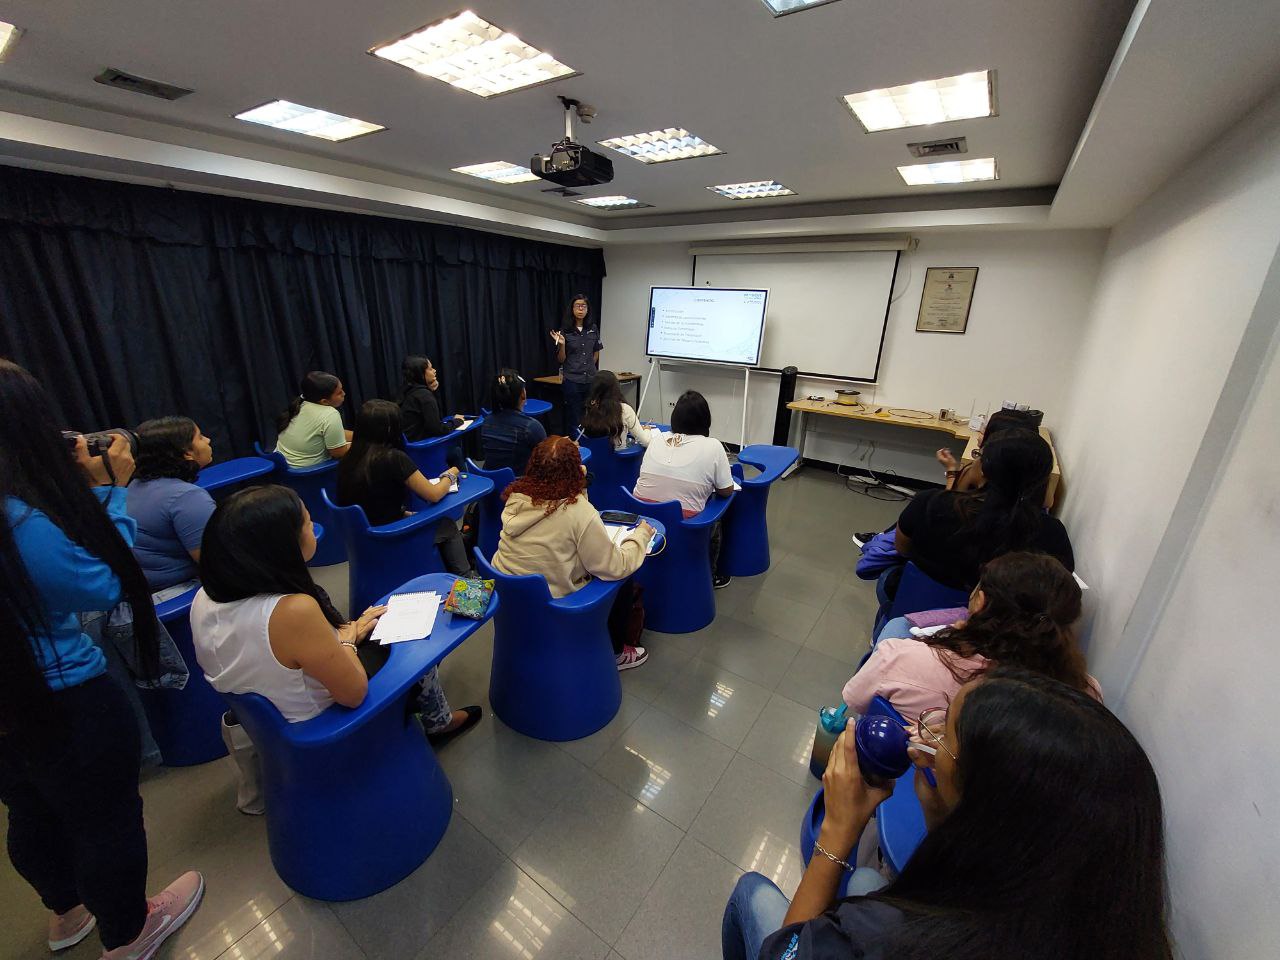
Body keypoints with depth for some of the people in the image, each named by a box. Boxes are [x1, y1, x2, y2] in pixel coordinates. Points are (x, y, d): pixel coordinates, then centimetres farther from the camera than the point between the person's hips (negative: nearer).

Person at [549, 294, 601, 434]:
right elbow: (561, 360, -1)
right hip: (572, 380, -3)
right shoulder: (565, 331, -2)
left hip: (590, 379, 3)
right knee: (573, 419, 1)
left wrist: (589, 367, 14)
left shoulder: (593, 329, 6)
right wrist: (562, 344, -16)